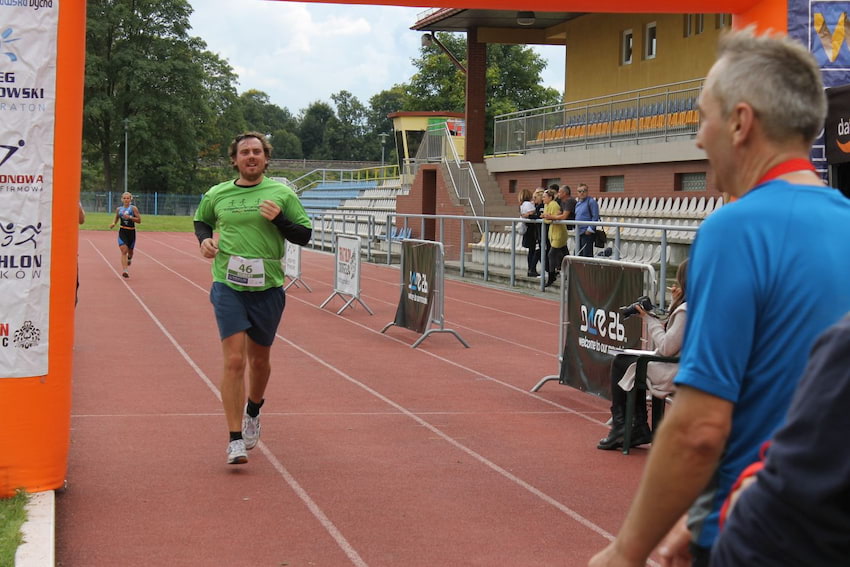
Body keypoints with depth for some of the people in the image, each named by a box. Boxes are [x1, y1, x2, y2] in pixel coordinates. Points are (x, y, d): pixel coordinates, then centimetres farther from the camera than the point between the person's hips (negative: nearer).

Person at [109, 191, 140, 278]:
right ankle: (125, 271, -21)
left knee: (130, 251, 16)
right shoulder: (119, 209, 4)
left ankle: (129, 258, 55)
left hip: (131, 232, 0)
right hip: (122, 232, 0)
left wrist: (130, 217, -21)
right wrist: (113, 224, 0)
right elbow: (116, 218, 20)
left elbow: (139, 220, -8)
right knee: (124, 251, -15)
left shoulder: (133, 208, -5)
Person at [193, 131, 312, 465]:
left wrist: (279, 219, -14)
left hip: (268, 288, 1)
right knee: (234, 361, -10)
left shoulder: (282, 194, 2)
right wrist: (204, 239, 3)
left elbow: (304, 235, 3)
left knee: (259, 359, 15)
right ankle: (235, 440, -5)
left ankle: (253, 410, 45)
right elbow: (201, 221, 25)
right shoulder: (217, 195, 6)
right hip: (228, 287, -1)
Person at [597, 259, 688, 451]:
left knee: (620, 363, 9)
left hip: (674, 374, -10)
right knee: (632, 363, 26)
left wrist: (649, 319, -11)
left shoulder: (686, 310, -24)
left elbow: (666, 348, -22)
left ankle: (620, 426, 18)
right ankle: (639, 428, 24)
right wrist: (675, 302, 9)